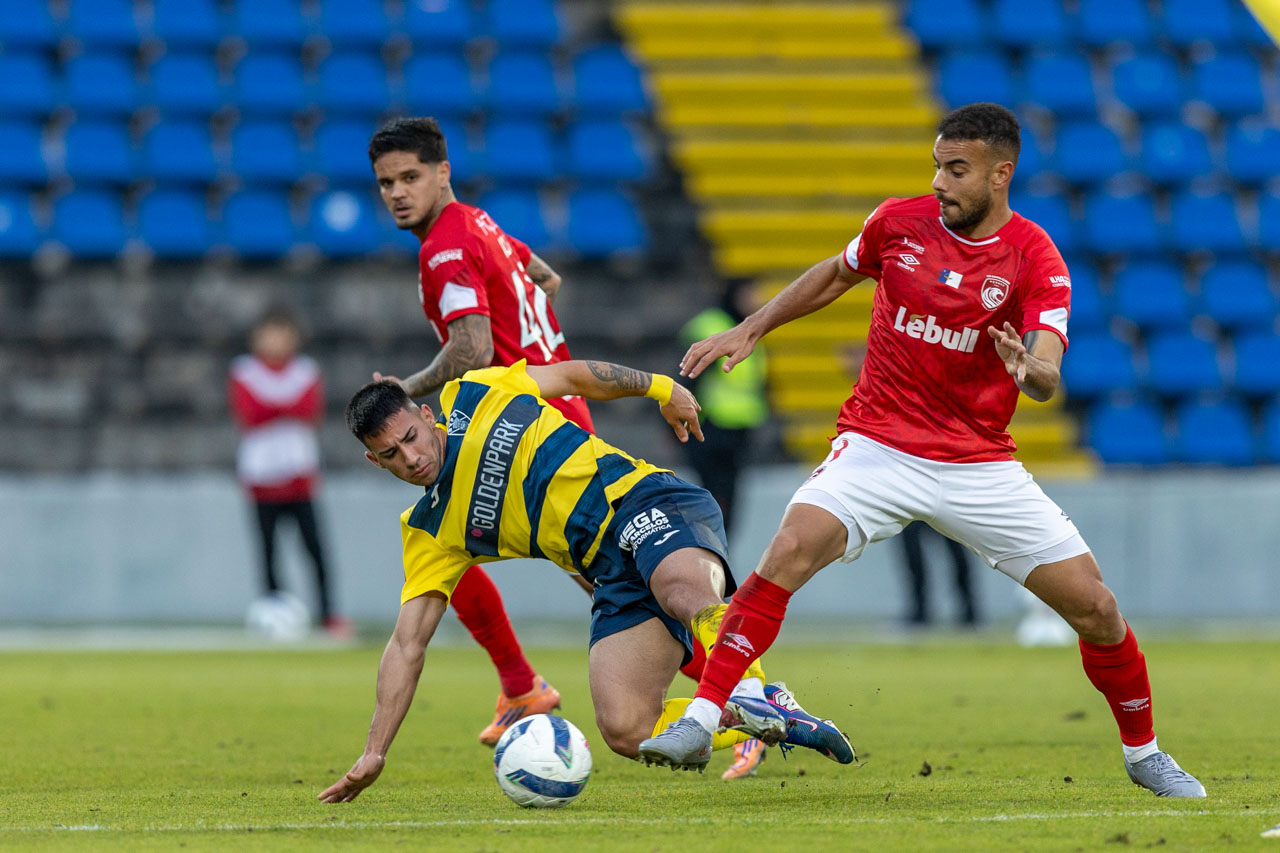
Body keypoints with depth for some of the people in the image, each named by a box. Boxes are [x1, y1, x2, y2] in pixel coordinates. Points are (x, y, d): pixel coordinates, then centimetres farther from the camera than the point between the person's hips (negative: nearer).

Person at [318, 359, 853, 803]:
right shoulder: (428, 535, 12)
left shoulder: (474, 397, 8)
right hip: (613, 573, 3)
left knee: (685, 594, -40)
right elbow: (407, 643, 8)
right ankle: (772, 722, -9)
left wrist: (659, 388, 19)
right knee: (625, 731, -19)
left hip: (648, 503, -3)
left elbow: (574, 375, 22)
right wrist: (374, 753, 2)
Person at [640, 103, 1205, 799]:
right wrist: (749, 330, 17)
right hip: (878, 447, 0)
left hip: (980, 466, 0)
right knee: (788, 554, -26)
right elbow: (837, 275, 19)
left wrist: (1032, 371, -45)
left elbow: (1048, 376, -21)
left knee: (1094, 606, -3)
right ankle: (699, 721, -23)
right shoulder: (899, 222, -2)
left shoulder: (1035, 259, -9)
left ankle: (1142, 751, 22)